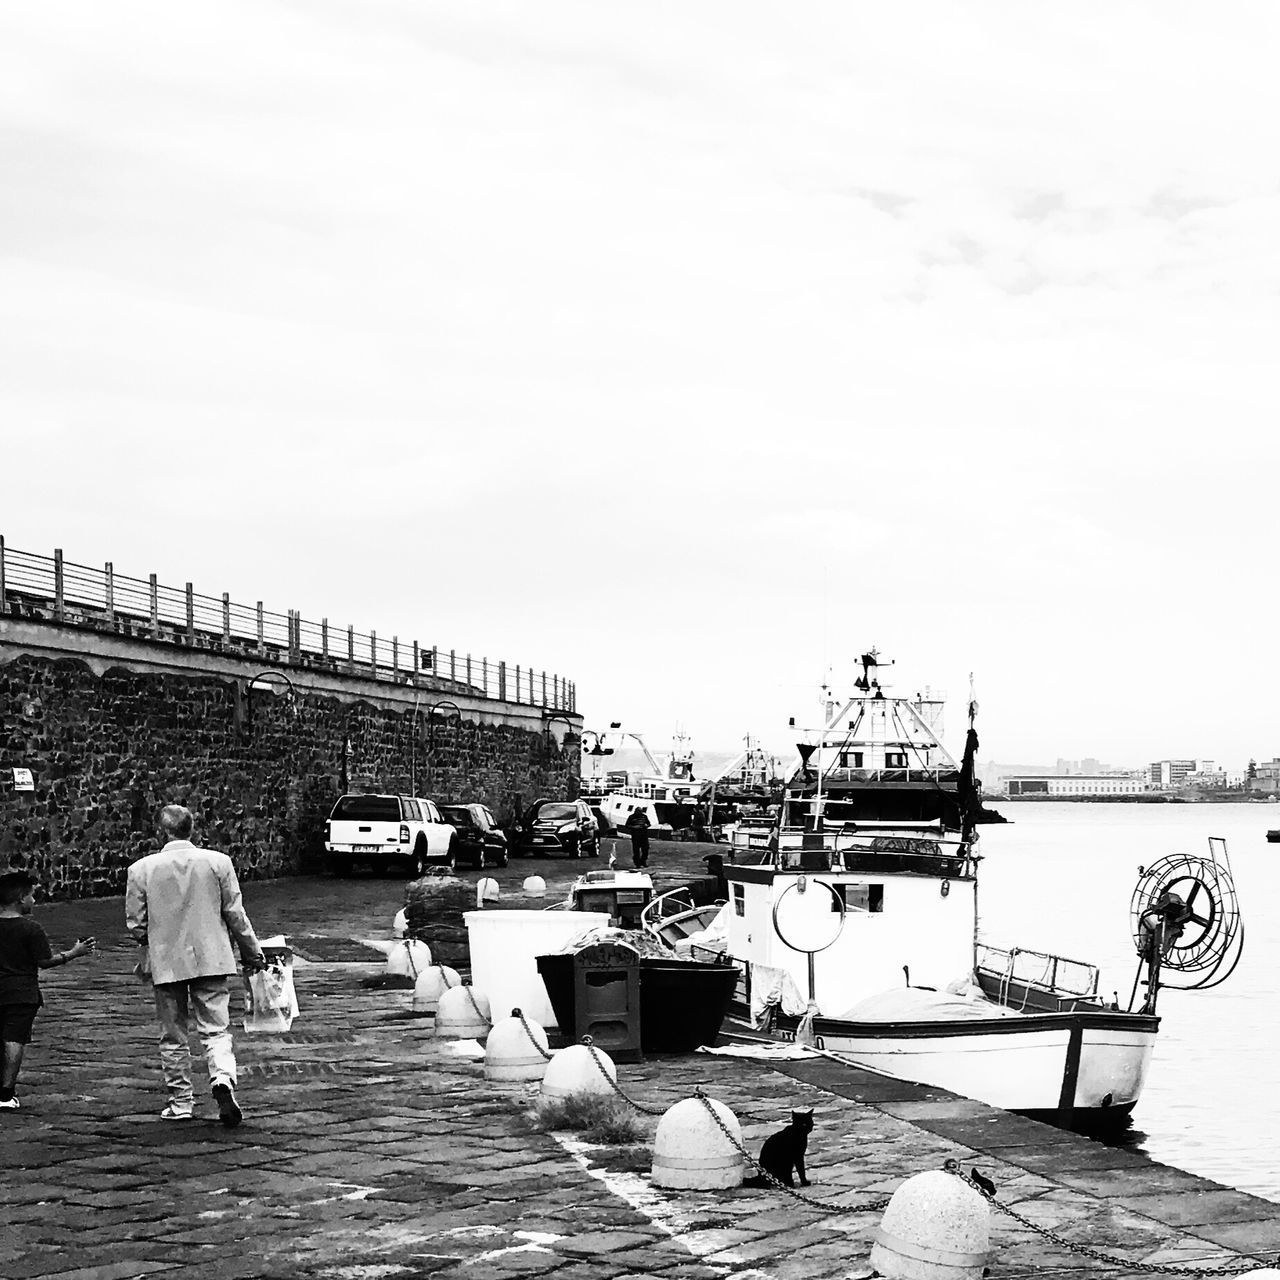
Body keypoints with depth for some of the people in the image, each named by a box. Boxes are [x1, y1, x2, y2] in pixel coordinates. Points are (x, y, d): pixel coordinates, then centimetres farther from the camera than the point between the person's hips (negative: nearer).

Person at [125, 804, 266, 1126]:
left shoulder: (141, 869, -5)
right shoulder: (218, 862, -5)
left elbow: (135, 924, 0)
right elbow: (235, 915, -1)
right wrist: (253, 953, 11)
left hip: (166, 963, 0)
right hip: (212, 960, 0)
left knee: (173, 1036, 13)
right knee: (216, 1029, 4)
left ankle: (181, 1102, 20)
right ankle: (223, 1079, -20)